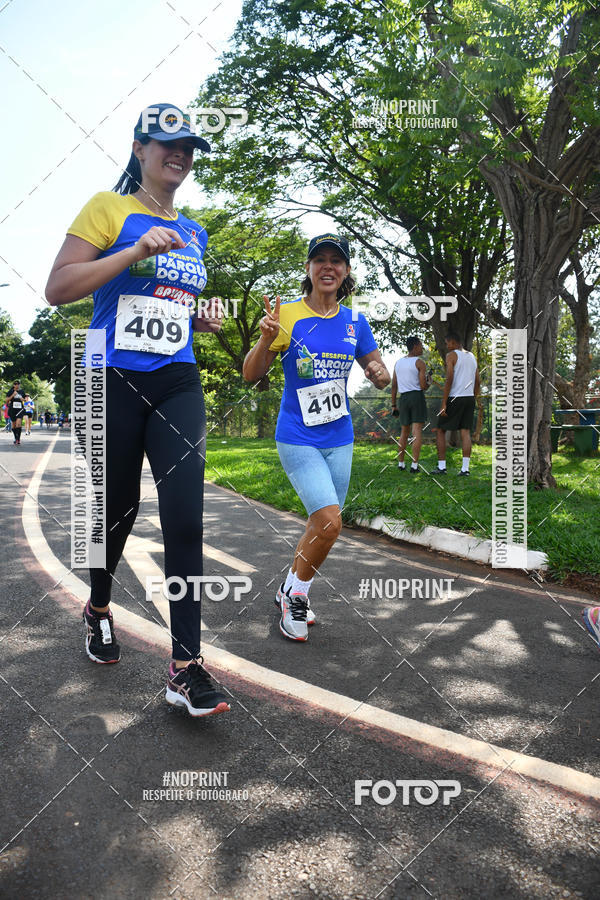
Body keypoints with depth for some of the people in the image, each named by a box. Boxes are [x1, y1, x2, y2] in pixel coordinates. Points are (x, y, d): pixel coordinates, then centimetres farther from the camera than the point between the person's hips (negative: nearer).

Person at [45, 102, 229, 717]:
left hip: (177, 385, 4)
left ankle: (185, 668, -7)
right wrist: (136, 251, -17)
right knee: (118, 509, 7)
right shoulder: (109, 207, 2)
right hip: (114, 383, -3)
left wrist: (203, 319, 8)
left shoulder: (194, 233, 18)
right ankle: (99, 608, 39)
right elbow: (58, 288, -9)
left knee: (185, 517, -10)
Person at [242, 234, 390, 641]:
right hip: (298, 438, -5)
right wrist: (266, 339, -27)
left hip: (339, 439, 5)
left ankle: (292, 591, 35)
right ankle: (294, 594, 8)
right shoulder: (288, 315, -7)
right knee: (329, 521, -17)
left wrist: (380, 373, -11)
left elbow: (379, 372, 13)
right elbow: (251, 375, -9)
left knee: (323, 524, 11)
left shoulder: (354, 321, 4)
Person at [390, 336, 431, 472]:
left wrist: (393, 405, 14)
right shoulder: (420, 363, -6)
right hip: (417, 397, -5)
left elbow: (394, 386, 11)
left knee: (404, 432, 15)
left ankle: (401, 464, 17)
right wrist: (429, 383, 11)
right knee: (417, 432, -5)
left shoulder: (398, 363, 12)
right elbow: (423, 386, -12)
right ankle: (414, 465, -10)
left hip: (404, 398, 5)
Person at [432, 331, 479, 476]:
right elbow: (477, 382, 15)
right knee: (465, 431, 4)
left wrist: (443, 403, -16)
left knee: (441, 430, 4)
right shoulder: (472, 356, 15)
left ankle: (441, 467, 2)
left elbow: (449, 379, -16)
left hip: (455, 398, -6)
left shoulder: (451, 355, -8)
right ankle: (465, 468, -1)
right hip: (470, 398, 6)